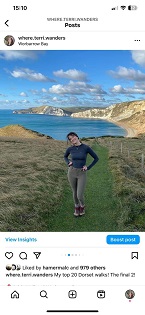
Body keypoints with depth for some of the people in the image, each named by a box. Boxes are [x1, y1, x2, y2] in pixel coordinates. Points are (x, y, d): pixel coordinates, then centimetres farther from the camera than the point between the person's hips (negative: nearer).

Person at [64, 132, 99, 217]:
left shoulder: (86, 147, -12)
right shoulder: (70, 149, -4)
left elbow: (96, 158, -1)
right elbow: (65, 156, 19)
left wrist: (88, 168, -7)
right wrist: (68, 163, -1)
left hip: (82, 174, -2)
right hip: (72, 172, 3)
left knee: (80, 195, -4)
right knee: (75, 192, 15)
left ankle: (82, 206, 30)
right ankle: (77, 207, 41)